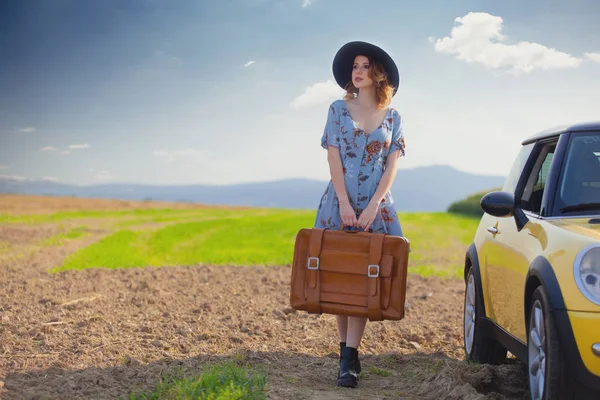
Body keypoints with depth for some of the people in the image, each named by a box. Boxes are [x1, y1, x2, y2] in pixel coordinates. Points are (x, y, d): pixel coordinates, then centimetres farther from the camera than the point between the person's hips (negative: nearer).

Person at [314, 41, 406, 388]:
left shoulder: (393, 118, 7)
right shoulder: (339, 109, 5)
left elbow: (392, 165, 1)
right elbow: (334, 158, -1)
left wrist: (373, 206, -12)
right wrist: (345, 203, -12)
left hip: (377, 204, 0)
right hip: (341, 201, 0)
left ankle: (350, 358, -8)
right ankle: (346, 348, 13)